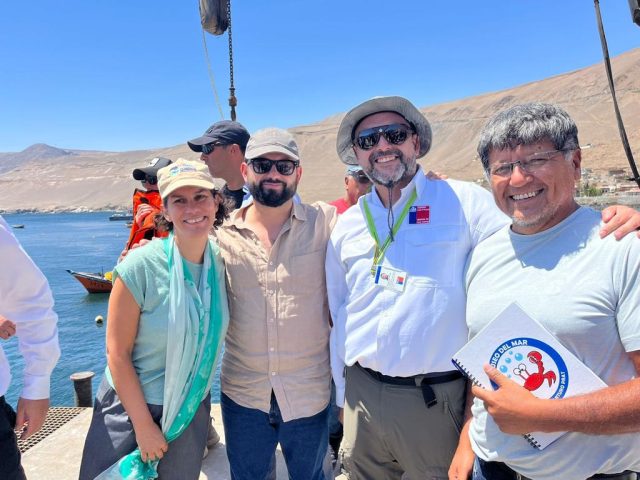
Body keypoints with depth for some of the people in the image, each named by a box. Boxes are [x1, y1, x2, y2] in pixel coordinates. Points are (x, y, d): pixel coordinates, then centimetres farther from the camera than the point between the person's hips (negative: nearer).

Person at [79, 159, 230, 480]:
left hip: (192, 410, 4)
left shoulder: (221, 262, -9)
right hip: (131, 405, -3)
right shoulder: (141, 265, -21)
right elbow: (117, 352, -16)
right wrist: (144, 425, -12)